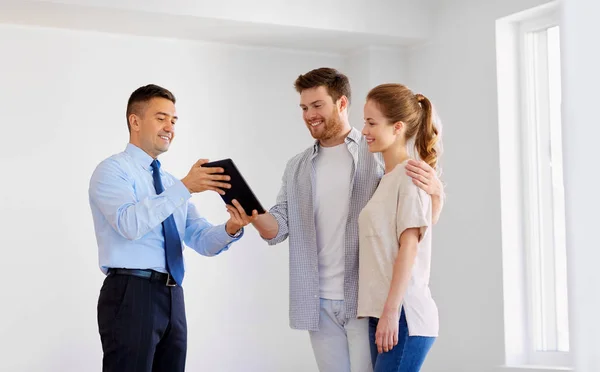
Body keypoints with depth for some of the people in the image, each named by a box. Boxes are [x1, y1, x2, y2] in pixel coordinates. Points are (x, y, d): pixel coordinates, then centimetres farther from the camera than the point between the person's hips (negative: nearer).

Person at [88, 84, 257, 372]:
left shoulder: (170, 183, 19)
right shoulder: (112, 170, -3)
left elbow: (202, 240, 9)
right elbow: (130, 224, -22)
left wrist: (231, 229, -13)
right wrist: (184, 187, -26)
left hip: (172, 297, 7)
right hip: (130, 295, -7)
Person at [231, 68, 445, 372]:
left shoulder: (380, 156, -3)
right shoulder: (296, 168, 12)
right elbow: (279, 227, 6)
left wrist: (434, 191, -24)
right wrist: (253, 215, -16)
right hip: (318, 303, 5)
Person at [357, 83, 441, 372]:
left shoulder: (411, 174, -5)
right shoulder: (386, 179, 18)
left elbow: (409, 246, -12)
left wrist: (391, 311, -17)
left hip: (403, 316, -8)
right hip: (380, 312, 8)